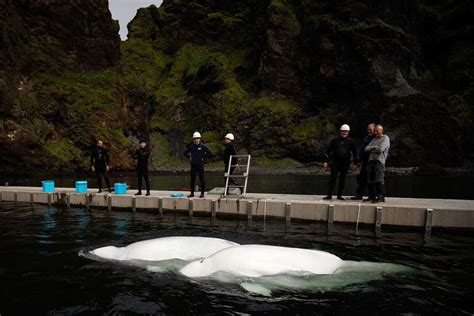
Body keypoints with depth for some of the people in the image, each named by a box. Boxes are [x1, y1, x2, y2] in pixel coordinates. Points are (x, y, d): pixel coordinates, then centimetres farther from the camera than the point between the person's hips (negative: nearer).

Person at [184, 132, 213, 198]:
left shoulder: (202, 146, -5)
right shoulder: (191, 146, 6)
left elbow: (210, 153, -6)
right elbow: (185, 153, 22)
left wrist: (204, 157, -4)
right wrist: (189, 157, 9)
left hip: (200, 165, -4)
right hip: (193, 165, 4)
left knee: (202, 179, 0)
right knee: (192, 179, 8)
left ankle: (202, 193, 8)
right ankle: (192, 193, 17)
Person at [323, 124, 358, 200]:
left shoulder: (350, 142, 9)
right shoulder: (334, 141, 6)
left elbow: (355, 153, 13)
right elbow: (328, 151, 6)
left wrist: (355, 163, 7)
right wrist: (326, 161, 0)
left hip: (345, 163, 1)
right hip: (335, 162, -1)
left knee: (342, 179, 5)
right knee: (332, 178, -6)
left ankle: (339, 195, 13)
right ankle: (329, 195, -2)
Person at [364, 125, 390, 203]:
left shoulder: (385, 138, 3)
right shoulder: (374, 139, 25)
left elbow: (380, 149, -13)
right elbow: (366, 149, 15)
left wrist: (371, 149, 2)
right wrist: (374, 147, -2)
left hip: (379, 161, -7)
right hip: (371, 160, 7)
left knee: (379, 180, -14)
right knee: (370, 180, 6)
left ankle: (381, 197, -12)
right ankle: (372, 196, 14)